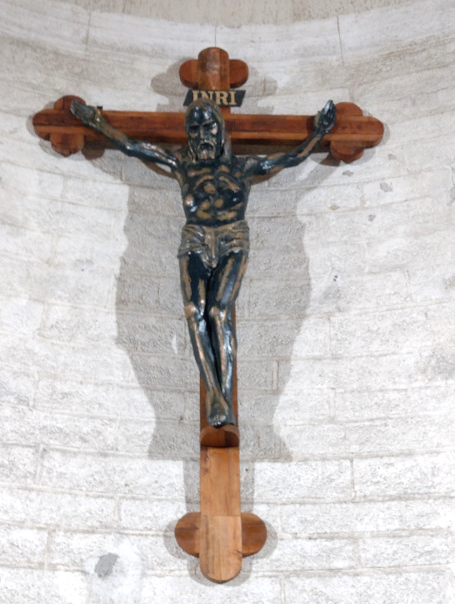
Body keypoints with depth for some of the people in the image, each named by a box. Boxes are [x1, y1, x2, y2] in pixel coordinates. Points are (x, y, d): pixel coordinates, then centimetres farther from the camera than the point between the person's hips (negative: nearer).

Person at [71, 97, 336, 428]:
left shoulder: (242, 165, 19)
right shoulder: (182, 163, 21)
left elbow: (294, 157, 24)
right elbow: (131, 146, 25)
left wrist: (319, 132, 25)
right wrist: (98, 121, 27)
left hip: (232, 243, -1)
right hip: (195, 244, 2)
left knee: (219, 310, -25)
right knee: (195, 311, -25)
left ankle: (225, 398, -28)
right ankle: (214, 392, -30)